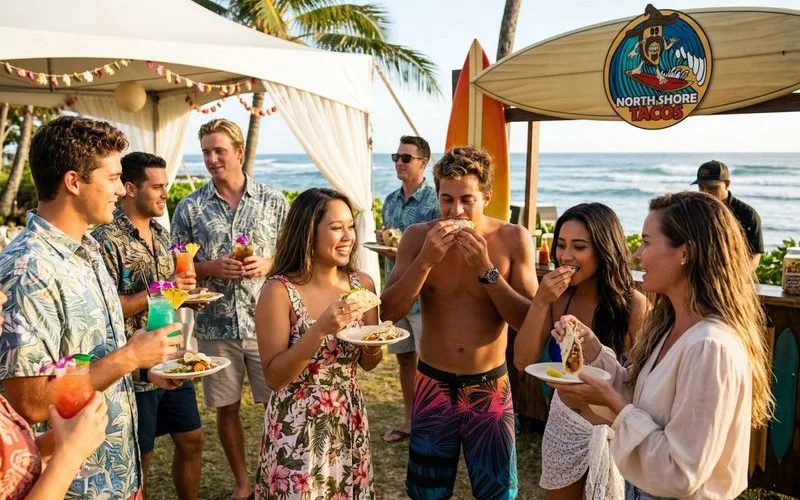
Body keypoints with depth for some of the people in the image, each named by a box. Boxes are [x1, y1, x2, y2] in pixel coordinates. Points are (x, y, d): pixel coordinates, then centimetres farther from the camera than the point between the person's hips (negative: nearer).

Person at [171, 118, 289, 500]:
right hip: (215, 326, 1)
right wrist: (211, 268, -13)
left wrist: (268, 264, -13)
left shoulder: (273, 200, 1)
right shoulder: (189, 208, 1)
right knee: (226, 408, 12)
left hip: (267, 322, -1)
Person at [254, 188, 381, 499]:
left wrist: (375, 345, -14)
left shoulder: (362, 284, -2)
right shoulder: (279, 291, -16)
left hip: (350, 422, 5)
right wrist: (320, 328, -28)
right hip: (298, 428, -4)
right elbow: (273, 376, -17)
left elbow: (368, 363, 9)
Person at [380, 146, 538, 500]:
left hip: (490, 388, -1)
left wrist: (486, 269, -24)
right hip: (433, 385, 1)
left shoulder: (514, 239, -10)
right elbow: (388, 313, -12)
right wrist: (426, 260, -24)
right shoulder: (418, 237, -7)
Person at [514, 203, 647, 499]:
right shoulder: (559, 297, -7)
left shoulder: (634, 305, -19)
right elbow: (523, 362, -12)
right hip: (562, 422, 4)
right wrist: (541, 302, -20)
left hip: (612, 429, -4)